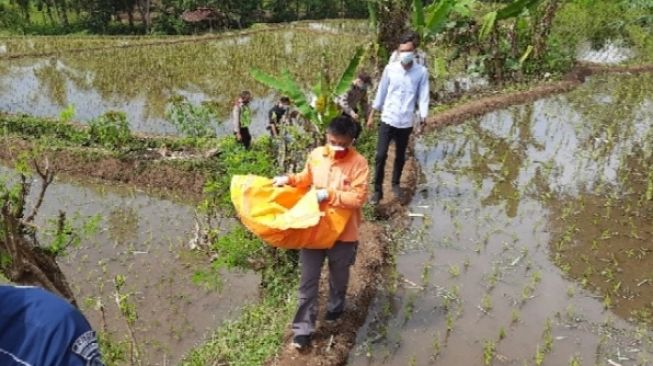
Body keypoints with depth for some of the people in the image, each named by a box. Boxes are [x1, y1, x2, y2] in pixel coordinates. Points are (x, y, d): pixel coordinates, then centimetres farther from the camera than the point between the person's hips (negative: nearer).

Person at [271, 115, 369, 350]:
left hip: (343, 232, -2)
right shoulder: (316, 155, -3)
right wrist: (289, 179, -4)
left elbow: (358, 198, -20)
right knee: (308, 280, 7)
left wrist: (328, 195, -27)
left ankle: (335, 307, 50)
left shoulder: (358, 163, -15)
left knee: (338, 276, 20)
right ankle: (303, 328, 18)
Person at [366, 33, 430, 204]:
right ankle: (377, 189, 7)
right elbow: (381, 92, 5)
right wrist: (372, 115, 7)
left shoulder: (421, 72, -4)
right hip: (387, 119, 0)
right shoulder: (390, 68, -2)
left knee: (400, 157, 14)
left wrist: (423, 118, -13)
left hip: (406, 123, 1)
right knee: (381, 155, -7)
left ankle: (395, 184, 36)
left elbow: (423, 96, -3)